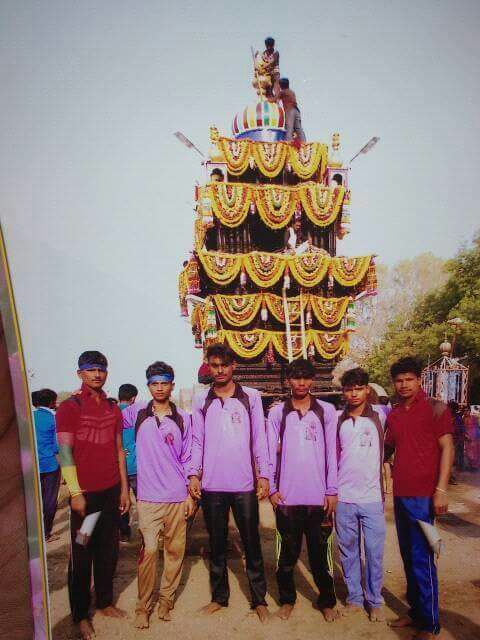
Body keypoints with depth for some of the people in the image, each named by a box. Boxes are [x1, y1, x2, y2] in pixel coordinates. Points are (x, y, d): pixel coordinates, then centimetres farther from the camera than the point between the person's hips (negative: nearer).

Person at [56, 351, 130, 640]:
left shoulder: (113, 409, 9)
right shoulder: (69, 407, -6)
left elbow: (119, 450, 12)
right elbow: (65, 452, -10)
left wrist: (125, 488, 9)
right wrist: (76, 493, -15)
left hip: (112, 491, 5)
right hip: (85, 493, -4)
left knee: (109, 550, 13)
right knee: (82, 554, 6)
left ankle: (105, 601, 30)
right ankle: (80, 614, 21)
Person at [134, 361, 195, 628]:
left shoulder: (183, 418, 2)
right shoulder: (138, 416, 1)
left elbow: (187, 458, 5)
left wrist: (191, 494, 4)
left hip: (178, 496, 1)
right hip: (148, 496, -1)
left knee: (175, 549, 8)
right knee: (149, 550, -5)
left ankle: (166, 599, 26)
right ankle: (143, 605, 13)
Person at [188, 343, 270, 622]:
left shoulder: (251, 397, 0)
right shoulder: (201, 400, 4)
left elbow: (259, 439, 0)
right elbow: (197, 441, 5)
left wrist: (264, 475, -4)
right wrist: (194, 474, -4)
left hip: (245, 483, -1)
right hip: (212, 484, 2)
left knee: (252, 543, 8)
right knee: (217, 544, 14)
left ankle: (259, 599, 23)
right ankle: (219, 596, 29)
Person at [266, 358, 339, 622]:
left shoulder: (327, 410, 1)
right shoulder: (277, 413, 2)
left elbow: (332, 452, 1)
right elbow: (271, 453, 2)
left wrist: (332, 490, -1)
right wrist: (272, 487, -3)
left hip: (319, 496, 0)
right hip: (287, 496, 0)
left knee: (320, 552, 10)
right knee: (288, 552, 12)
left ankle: (327, 601, 29)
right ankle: (287, 598, 30)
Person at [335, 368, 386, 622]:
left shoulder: (380, 416, -2)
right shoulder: (336, 420, 2)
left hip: (372, 497, -1)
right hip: (343, 498, 1)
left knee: (374, 553, 7)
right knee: (348, 551, 11)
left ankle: (374, 601, 24)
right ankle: (354, 598, 27)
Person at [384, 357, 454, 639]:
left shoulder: (435, 408, -7)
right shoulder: (393, 414, 11)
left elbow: (447, 447, -11)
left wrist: (441, 489, -17)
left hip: (424, 494, -6)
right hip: (400, 493, 6)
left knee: (422, 560, -1)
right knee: (408, 557, 15)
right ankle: (415, 611, 29)